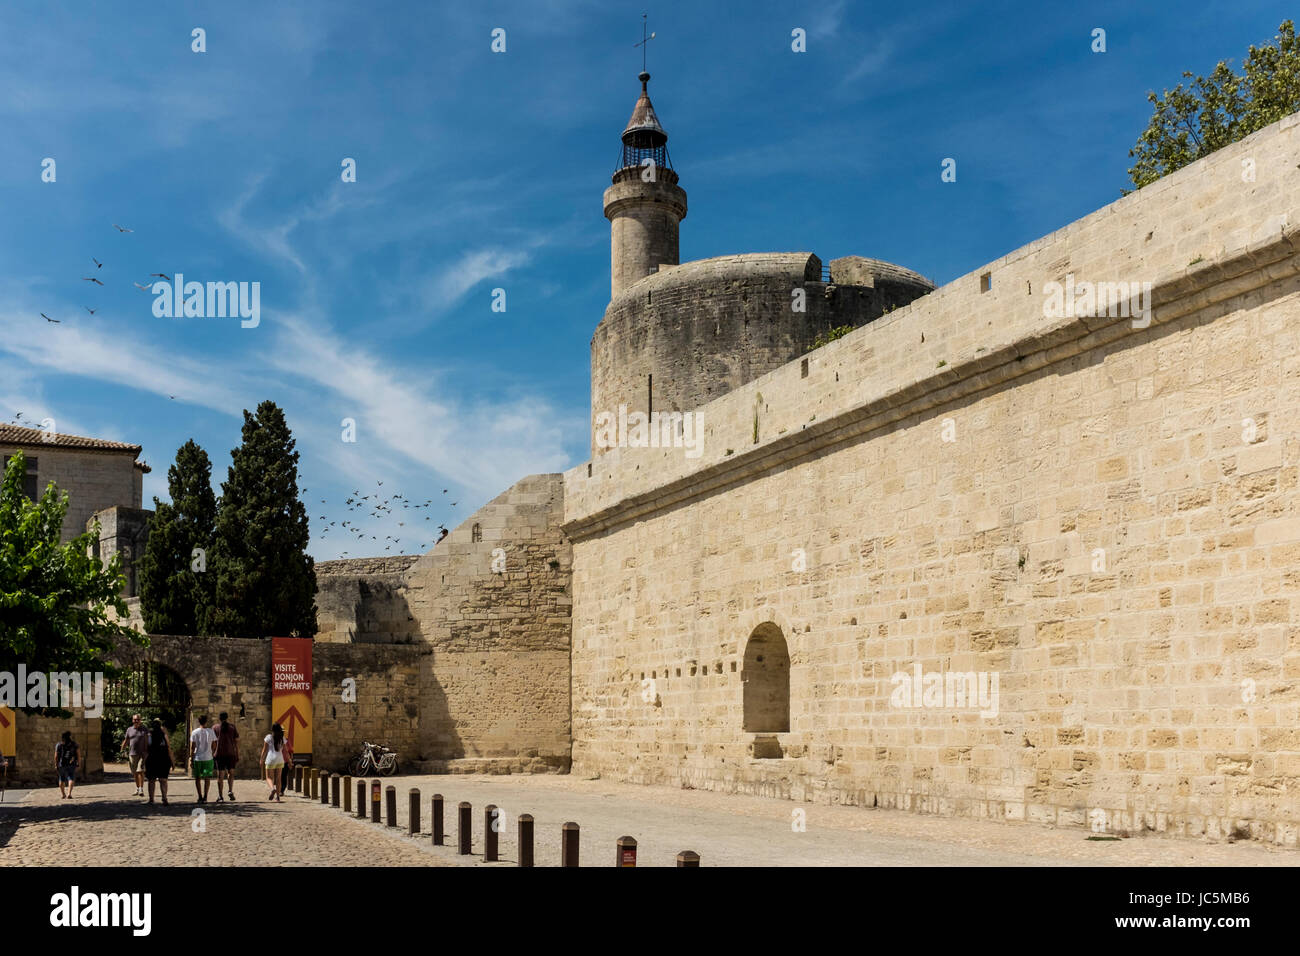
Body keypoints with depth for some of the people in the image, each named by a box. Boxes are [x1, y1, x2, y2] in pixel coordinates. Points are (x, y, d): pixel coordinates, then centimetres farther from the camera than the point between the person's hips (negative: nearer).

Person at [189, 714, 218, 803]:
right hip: (208, 758, 0)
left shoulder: (195, 733, -3)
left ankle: (200, 797, 11)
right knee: (207, 778, 4)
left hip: (197, 758, 0)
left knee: (197, 778, 11)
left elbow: (192, 747, -3)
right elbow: (215, 744, 1)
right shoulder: (211, 732, -1)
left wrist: (191, 759, 2)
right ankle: (205, 797, -5)